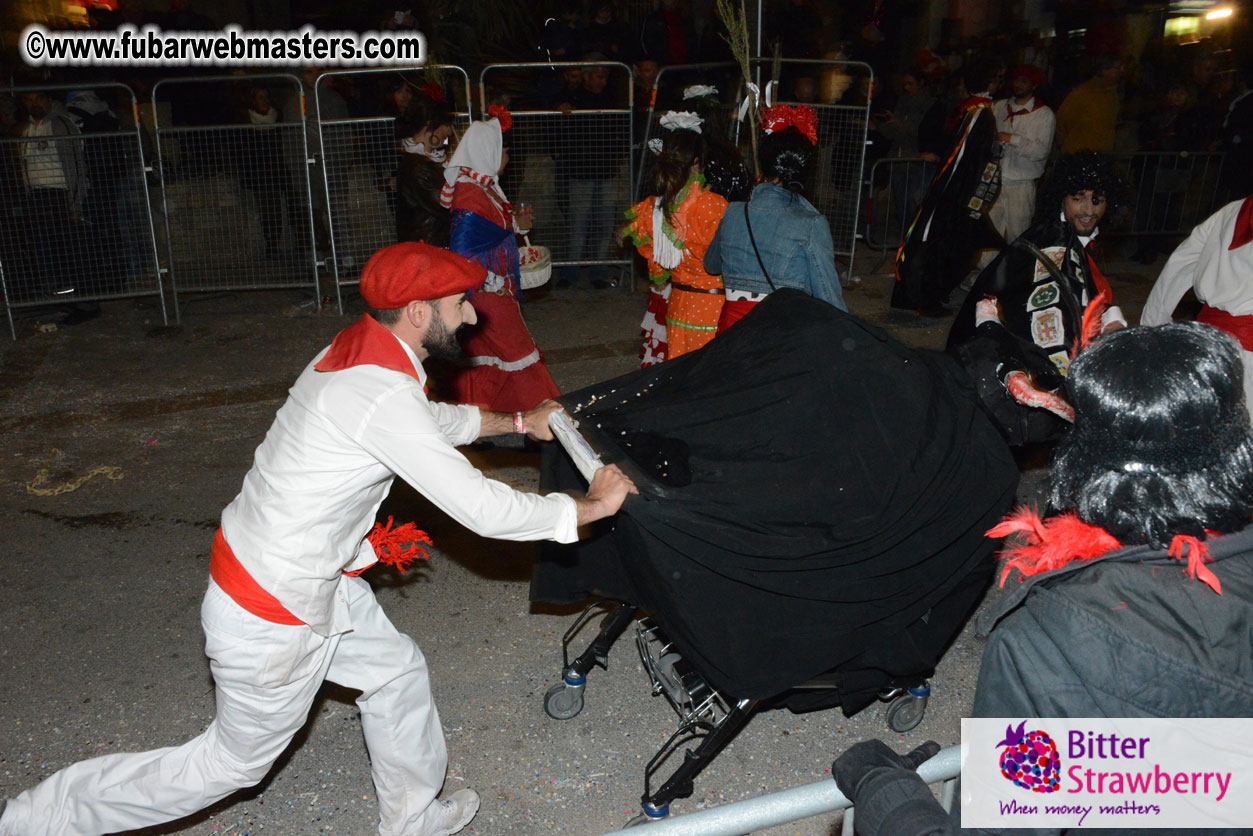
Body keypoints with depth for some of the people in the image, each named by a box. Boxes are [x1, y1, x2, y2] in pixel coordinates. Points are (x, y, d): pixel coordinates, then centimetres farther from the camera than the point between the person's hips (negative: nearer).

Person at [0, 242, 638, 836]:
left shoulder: (356, 348, -3)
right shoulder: (383, 396, -31)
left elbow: (432, 421, 18)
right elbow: (482, 510, -28)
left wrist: (518, 422, 19)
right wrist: (592, 506, -17)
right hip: (272, 619, -9)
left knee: (397, 672, 21)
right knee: (234, 762, 15)